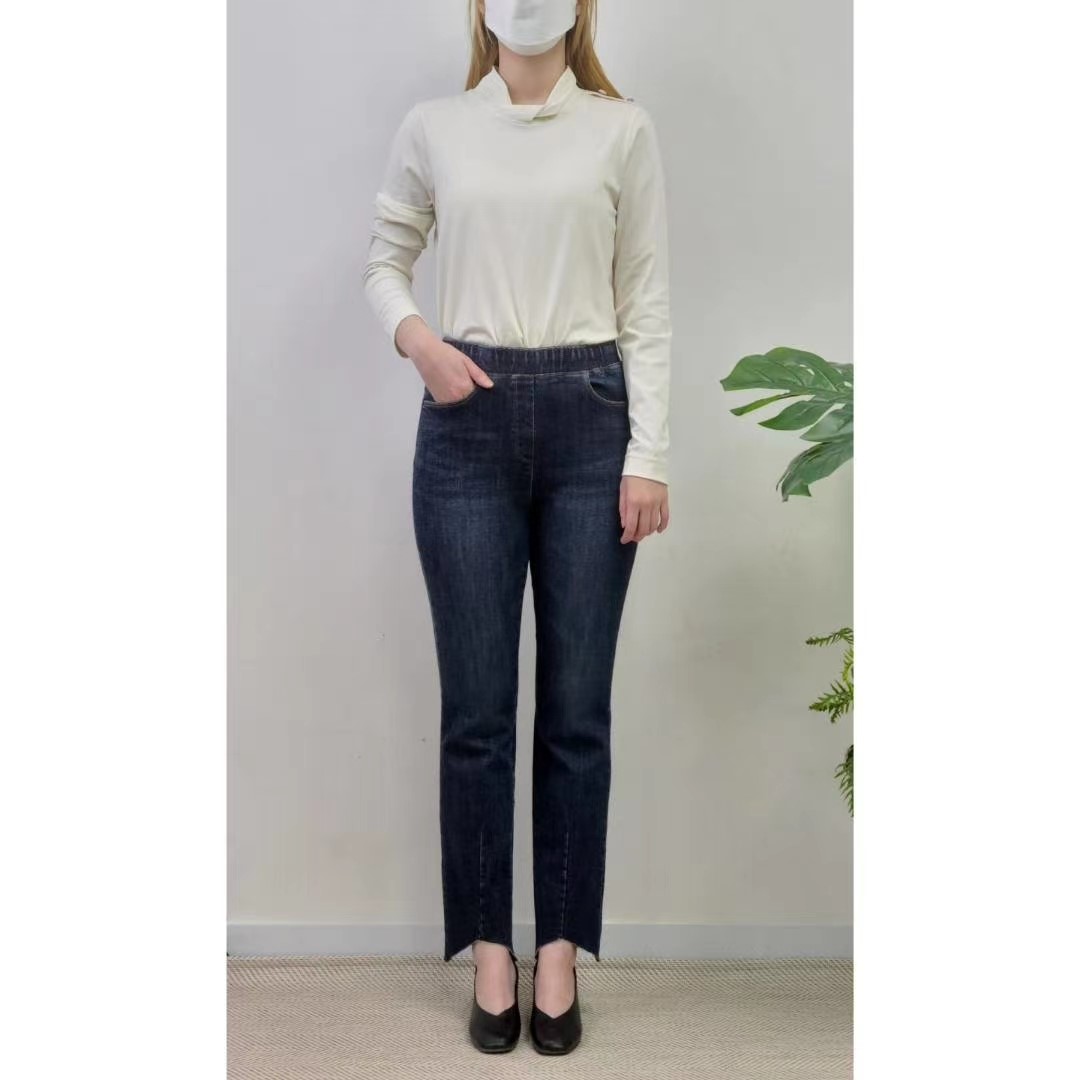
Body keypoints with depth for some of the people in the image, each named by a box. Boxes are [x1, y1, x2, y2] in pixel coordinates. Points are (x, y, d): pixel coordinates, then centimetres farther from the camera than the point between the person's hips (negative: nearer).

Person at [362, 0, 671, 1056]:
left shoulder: (622, 130, 6)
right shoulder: (432, 127, 8)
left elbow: (646, 303, 3)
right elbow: (384, 258, 16)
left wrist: (648, 454, -5)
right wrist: (416, 338, -6)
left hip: (588, 417, 0)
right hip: (468, 423, 1)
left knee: (575, 707, 4)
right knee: (477, 707, 3)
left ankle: (559, 948, 20)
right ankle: (490, 948, 20)